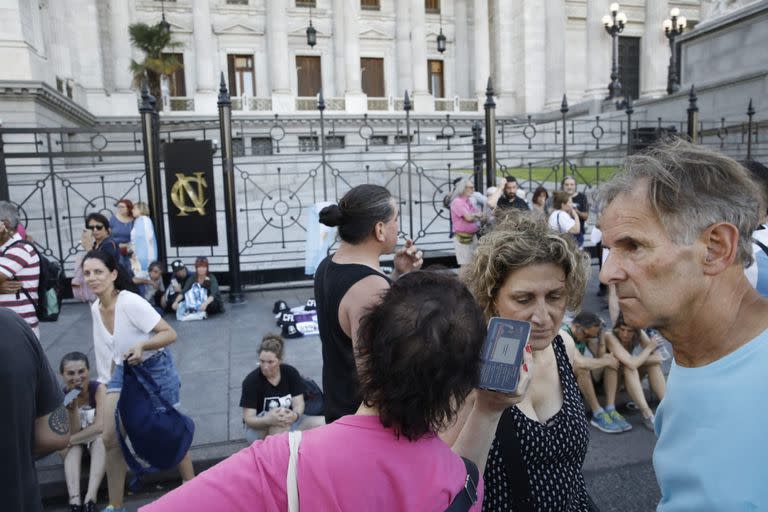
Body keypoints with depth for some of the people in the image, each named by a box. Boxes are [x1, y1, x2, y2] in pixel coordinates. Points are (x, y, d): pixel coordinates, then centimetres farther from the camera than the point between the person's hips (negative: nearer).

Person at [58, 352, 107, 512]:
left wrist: (68, 440, -26)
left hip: (98, 442, -2)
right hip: (76, 447, 2)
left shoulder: (98, 389, -22)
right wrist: (73, 408, -36)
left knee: (100, 438, -34)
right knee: (73, 446, -30)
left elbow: (100, 426, -29)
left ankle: (90, 499, -43)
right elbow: (73, 433, -21)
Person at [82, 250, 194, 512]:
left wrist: (141, 345, -40)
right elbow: (108, 348, 12)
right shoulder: (95, 308, -2)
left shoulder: (131, 303, -25)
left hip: (156, 370, -6)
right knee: (110, 438, 1)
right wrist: (108, 381, 15)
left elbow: (170, 334, -24)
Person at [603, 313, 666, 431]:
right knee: (629, 367, -34)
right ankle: (647, 415, -35)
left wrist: (637, 360, -31)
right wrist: (650, 347, -27)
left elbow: (658, 358, -20)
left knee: (654, 363, -19)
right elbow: (632, 364, -37)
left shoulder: (640, 334, -12)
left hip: (632, 378, 5)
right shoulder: (609, 336, -29)